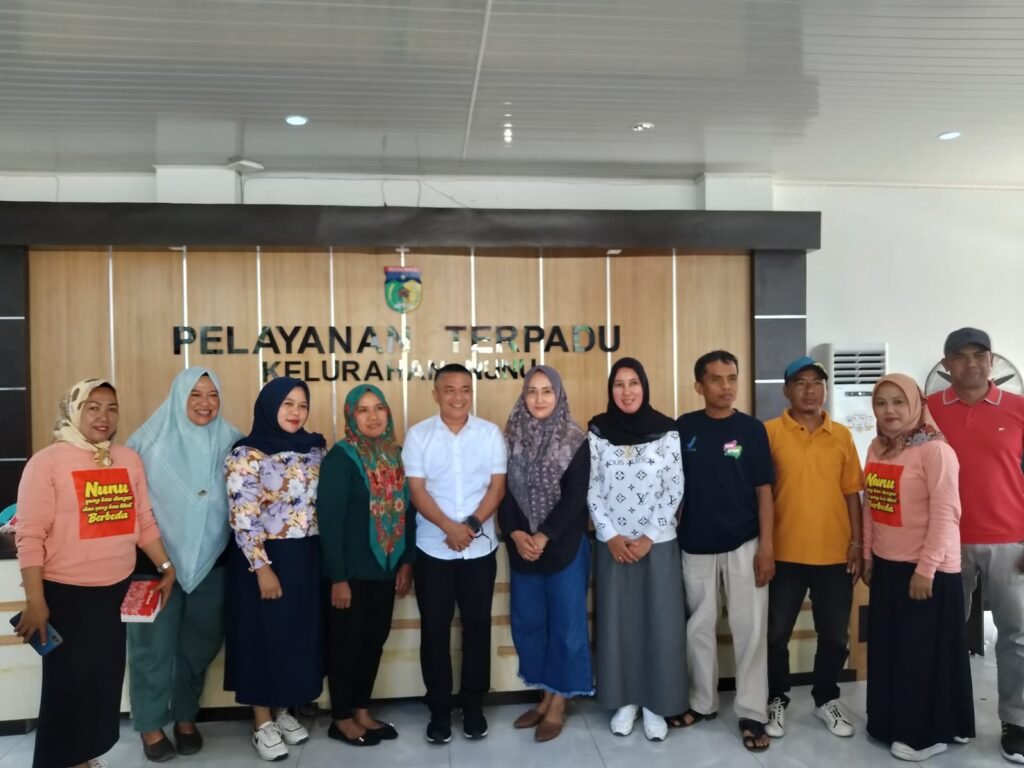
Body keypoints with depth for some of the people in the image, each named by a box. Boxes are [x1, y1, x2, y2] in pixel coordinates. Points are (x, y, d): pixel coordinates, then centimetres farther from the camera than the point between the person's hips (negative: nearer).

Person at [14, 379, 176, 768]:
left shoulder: (129, 458, 6)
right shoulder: (47, 462, -9)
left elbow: (144, 521, 12)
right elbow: (30, 536, -12)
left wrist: (166, 567, 11)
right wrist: (35, 601, -15)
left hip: (118, 590, 5)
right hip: (66, 593, -5)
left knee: (106, 681, 14)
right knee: (66, 685, 5)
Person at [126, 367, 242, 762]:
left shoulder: (231, 441, 1)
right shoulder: (150, 440, -6)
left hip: (211, 559, 3)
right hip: (157, 559, -2)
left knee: (200, 642, 13)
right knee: (155, 644, 5)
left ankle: (186, 717, 32)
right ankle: (151, 724, 24)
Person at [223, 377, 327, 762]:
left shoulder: (313, 449, 6)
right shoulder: (246, 455, -12)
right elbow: (242, 518, -15)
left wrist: (325, 556, 9)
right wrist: (261, 567, -18)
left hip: (306, 557, 6)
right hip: (265, 558, -6)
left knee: (300, 634, 14)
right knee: (264, 635, 5)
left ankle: (283, 711, 32)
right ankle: (262, 723, 21)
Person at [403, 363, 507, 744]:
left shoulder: (490, 433, 0)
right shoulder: (418, 435, -2)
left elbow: (497, 486, -2)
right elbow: (417, 491, -7)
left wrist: (472, 525, -16)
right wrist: (450, 527, -20)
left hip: (481, 548, 1)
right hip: (433, 549, 0)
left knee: (477, 626, 9)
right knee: (434, 629, 7)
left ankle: (473, 706, 25)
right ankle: (439, 709, 22)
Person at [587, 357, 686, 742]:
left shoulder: (667, 431, -3)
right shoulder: (598, 432, -1)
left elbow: (675, 489, -4)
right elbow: (592, 490, 0)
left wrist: (648, 538, -10)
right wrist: (611, 536, -8)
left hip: (658, 543, -1)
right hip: (613, 543, 1)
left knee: (660, 622, 5)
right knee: (616, 621, 8)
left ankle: (655, 704, 20)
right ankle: (624, 701, 23)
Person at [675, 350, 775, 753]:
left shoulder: (752, 428, -3)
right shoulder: (683, 427, -1)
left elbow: (763, 491, -2)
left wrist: (766, 545, -7)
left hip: (743, 545, -1)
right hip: (695, 546, 1)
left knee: (750, 629, 4)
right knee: (698, 628, 12)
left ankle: (752, 713, 17)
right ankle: (702, 702, 29)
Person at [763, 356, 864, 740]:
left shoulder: (842, 435, 4)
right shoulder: (770, 432, -4)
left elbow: (851, 493, 7)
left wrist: (856, 543, 3)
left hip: (835, 553, 3)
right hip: (785, 553, -2)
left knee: (835, 635, 13)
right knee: (777, 633, 8)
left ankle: (826, 698, 34)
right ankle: (777, 699, 28)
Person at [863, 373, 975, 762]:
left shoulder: (935, 450, -16)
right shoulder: (877, 448, 7)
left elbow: (945, 513, -18)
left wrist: (926, 569, -19)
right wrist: (867, 554, 12)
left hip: (927, 569, -7)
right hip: (886, 565, 7)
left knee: (925, 652, 6)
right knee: (888, 649, 16)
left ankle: (927, 733, 22)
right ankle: (891, 723, 32)